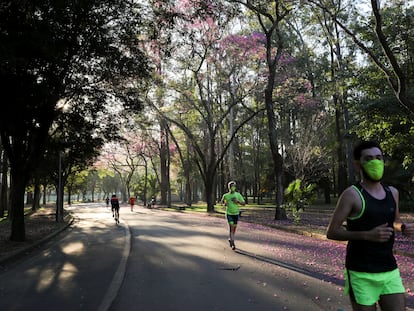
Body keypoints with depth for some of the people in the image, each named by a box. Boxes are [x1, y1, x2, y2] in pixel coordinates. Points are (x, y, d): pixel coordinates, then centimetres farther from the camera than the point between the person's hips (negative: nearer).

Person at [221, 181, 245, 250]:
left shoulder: (238, 195, -1)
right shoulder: (225, 195, -3)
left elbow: (244, 203, 0)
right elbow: (222, 200, 18)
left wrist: (238, 201, -17)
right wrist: (224, 204, -4)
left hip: (236, 214, 3)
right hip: (229, 214, -2)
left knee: (234, 228, 12)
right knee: (231, 228, -15)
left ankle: (230, 239, 37)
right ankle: (233, 244, -16)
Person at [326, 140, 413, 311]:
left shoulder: (392, 192, 7)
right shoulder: (352, 194, -12)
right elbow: (331, 232, -12)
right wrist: (367, 235, -23)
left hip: (390, 271, 6)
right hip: (362, 275, -6)